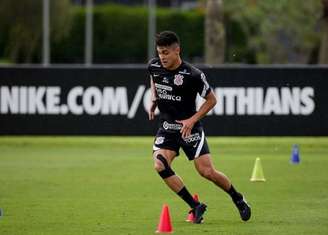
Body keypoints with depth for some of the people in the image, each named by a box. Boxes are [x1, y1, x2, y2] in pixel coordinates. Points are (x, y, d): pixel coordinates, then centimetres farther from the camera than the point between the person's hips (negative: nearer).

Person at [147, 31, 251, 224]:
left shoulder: (192, 75, -19)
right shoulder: (154, 66, -4)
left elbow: (211, 100, -7)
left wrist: (192, 120, -15)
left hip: (189, 127, -4)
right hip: (166, 127, 4)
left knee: (207, 172, -9)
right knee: (160, 166, -20)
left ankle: (238, 199, 20)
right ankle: (196, 207, -10)